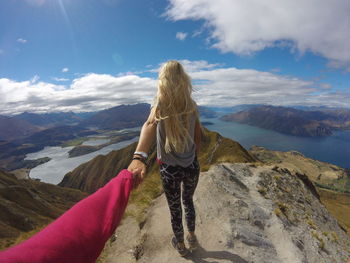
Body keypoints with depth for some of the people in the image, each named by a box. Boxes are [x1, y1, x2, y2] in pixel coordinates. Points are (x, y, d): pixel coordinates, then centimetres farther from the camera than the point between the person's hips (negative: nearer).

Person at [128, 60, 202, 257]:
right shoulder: (192, 105, -3)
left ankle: (180, 244, 47)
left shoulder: (161, 103, -14)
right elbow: (198, 139, 3)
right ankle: (192, 238, 51)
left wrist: (140, 157, -49)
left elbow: (151, 124, -36)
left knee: (175, 209, 22)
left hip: (169, 168, -3)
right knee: (188, 201, 29)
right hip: (192, 166, 3)